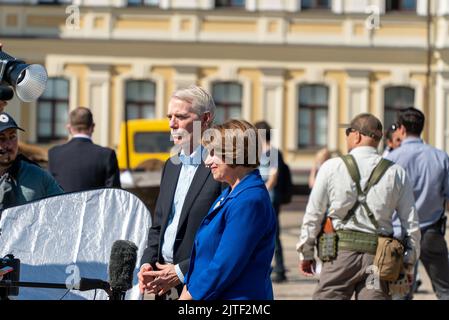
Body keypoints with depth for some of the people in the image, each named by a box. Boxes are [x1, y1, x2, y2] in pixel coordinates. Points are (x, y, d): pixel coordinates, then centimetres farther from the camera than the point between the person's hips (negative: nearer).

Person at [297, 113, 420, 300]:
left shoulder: (332, 167, 0)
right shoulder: (396, 173, 5)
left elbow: (313, 214, 3)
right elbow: (411, 223, 6)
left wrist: (306, 252, 14)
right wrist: (409, 261, 16)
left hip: (342, 250, -2)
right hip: (378, 255, 2)